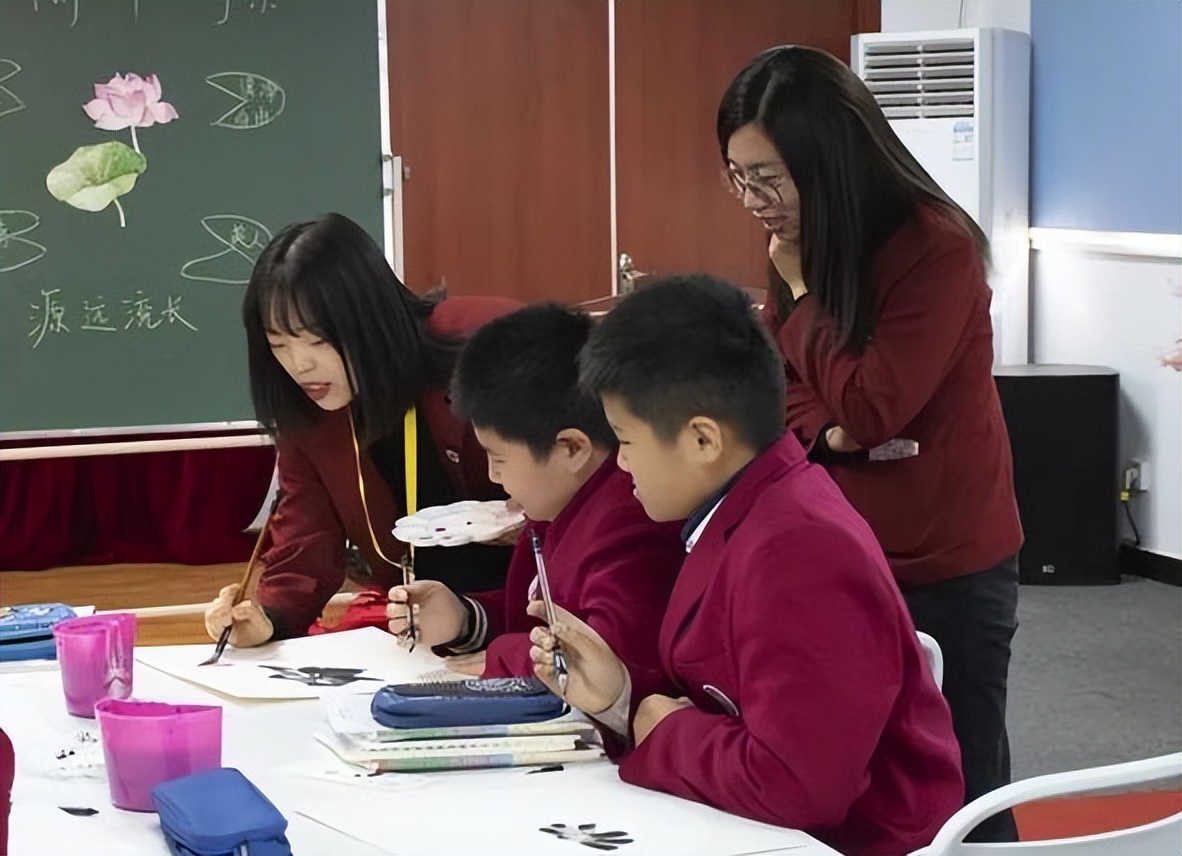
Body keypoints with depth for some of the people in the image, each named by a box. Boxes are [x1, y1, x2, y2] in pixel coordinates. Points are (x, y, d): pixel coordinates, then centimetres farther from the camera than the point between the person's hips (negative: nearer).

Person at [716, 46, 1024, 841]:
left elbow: (872, 408, -23)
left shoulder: (936, 248, -19)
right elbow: (785, 390, 8)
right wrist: (827, 432, -14)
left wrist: (802, 287, -15)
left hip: (947, 567, -6)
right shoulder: (805, 247, 4)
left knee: (954, 784, 4)